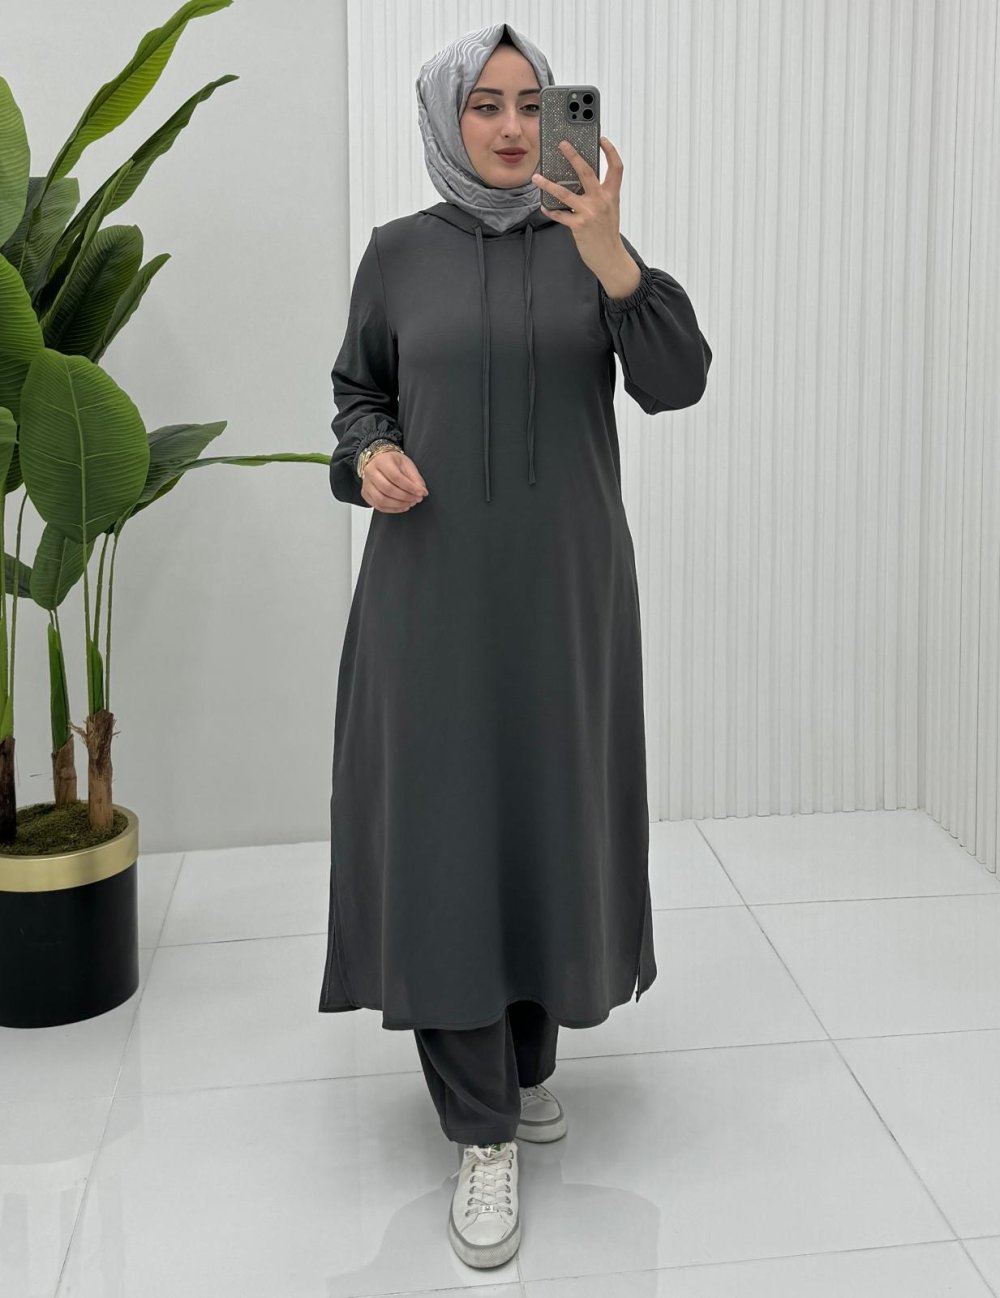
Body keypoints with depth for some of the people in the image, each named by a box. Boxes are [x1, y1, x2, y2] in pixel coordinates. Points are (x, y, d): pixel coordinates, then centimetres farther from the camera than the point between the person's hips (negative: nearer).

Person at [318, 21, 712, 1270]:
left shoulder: (588, 243, 2)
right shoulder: (397, 253, 4)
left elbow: (676, 381, -11)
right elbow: (357, 390, 13)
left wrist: (609, 256, -26)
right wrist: (368, 455, -10)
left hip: (564, 582, 1)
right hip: (434, 585, 0)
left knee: (553, 815, 8)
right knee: (443, 827, -5)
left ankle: (530, 1049, 32)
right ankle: (484, 1133, 5)